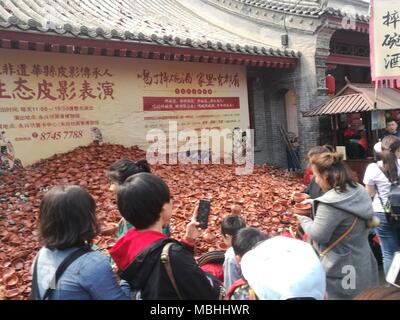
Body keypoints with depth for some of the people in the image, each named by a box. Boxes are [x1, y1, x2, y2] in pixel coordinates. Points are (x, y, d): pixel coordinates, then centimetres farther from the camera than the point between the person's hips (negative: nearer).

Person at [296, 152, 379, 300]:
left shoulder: (330, 204, -28)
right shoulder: (359, 191, -1)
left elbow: (317, 235, -21)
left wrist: (303, 218, -5)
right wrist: (314, 205, 7)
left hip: (340, 270, -8)